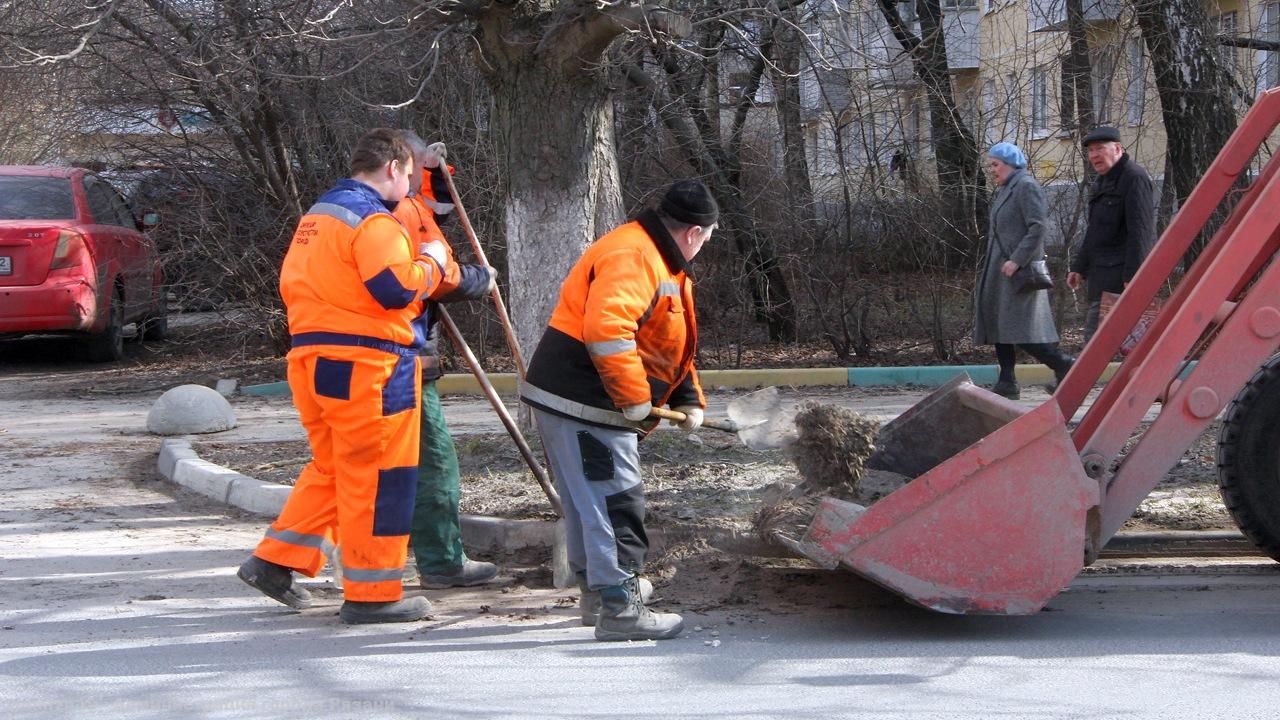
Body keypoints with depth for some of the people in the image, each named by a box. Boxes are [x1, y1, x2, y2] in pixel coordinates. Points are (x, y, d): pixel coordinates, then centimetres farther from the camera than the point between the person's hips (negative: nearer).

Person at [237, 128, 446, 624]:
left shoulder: (315, 215, 18)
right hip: (366, 365, -9)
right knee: (377, 476, -2)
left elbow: (291, 284, 22)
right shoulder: (374, 220, -13)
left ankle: (276, 560, 19)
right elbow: (395, 287, -22)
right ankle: (371, 593, 3)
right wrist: (430, 262, -6)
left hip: (309, 357, 9)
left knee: (331, 467, 21)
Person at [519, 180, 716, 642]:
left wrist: (687, 399, 16)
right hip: (583, 403, -11)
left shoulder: (659, 262, 18)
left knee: (589, 502, 21)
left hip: (573, 400, 11)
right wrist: (636, 399, -24)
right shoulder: (631, 257, -19)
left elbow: (669, 345, 26)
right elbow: (606, 331, -32)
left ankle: (598, 588, 34)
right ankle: (619, 611, -6)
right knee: (615, 505, -9)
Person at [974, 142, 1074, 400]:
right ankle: (1006, 382, 9)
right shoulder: (1006, 190, 19)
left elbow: (1037, 227, -20)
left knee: (1019, 328, -14)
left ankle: (1063, 366, -5)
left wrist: (1017, 260, -24)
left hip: (1019, 270, -10)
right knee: (996, 321, 7)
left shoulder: (1026, 187, -11)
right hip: (1001, 268, 10)